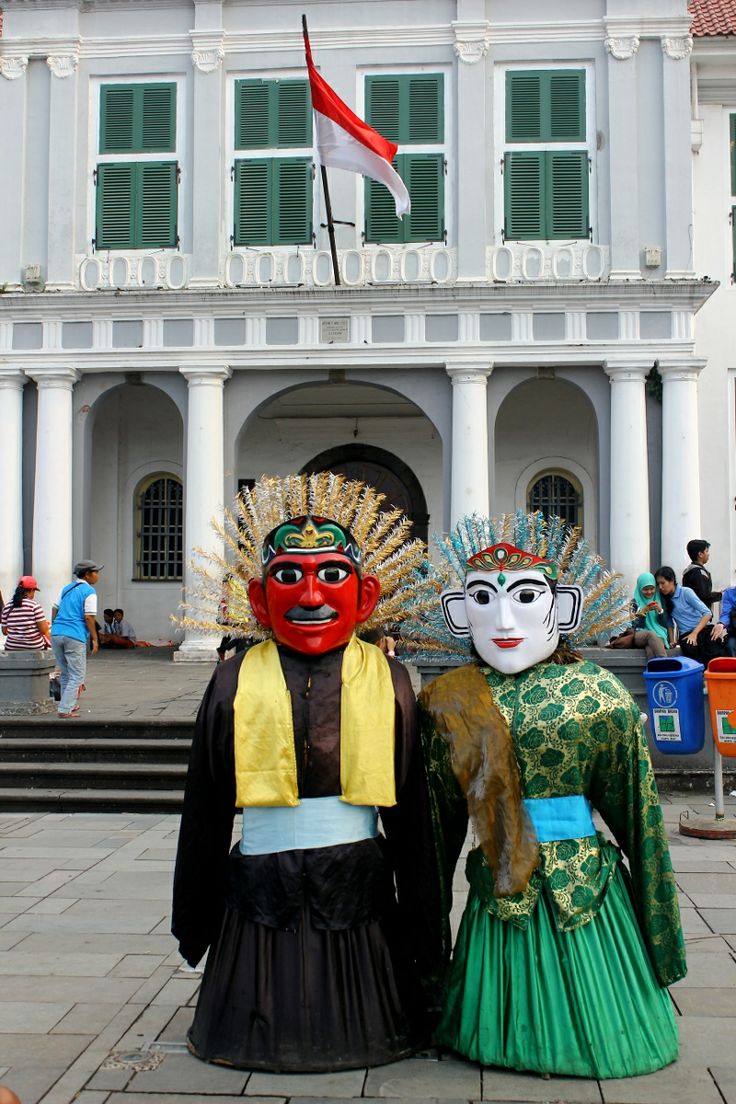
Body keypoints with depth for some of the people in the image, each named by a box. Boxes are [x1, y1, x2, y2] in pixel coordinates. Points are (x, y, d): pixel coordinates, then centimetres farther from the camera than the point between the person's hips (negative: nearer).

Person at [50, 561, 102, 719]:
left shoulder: (67, 588, 18)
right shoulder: (89, 591, -4)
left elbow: (55, 610, 20)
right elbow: (89, 618, -10)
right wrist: (94, 639, -4)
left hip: (56, 634, 7)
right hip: (75, 636, -7)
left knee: (65, 673, 20)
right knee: (77, 676, 1)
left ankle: (69, 704, 29)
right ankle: (65, 709, -5)